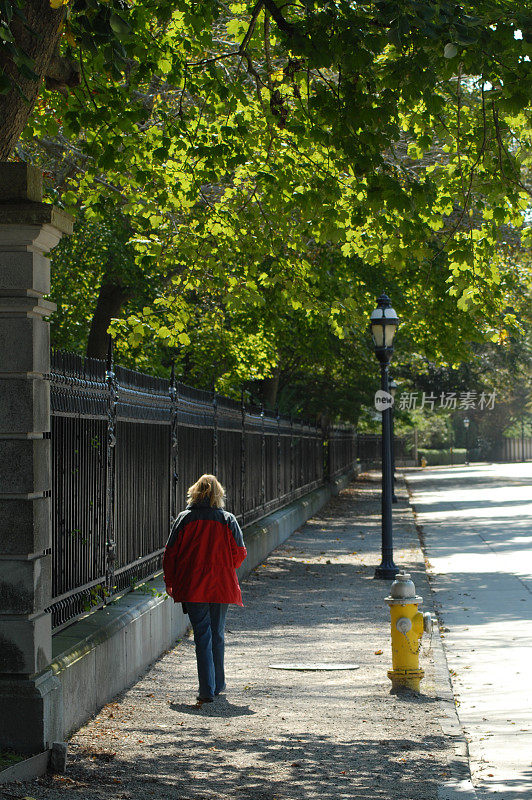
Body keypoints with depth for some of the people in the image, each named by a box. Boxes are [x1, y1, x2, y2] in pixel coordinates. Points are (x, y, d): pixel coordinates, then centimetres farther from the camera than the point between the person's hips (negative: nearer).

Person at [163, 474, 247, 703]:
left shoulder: (184, 519, -4)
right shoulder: (228, 520, -3)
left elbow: (170, 553, -1)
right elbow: (239, 554, 1)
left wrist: (169, 582, 11)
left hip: (192, 587, -1)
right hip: (221, 586, 1)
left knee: (202, 635, -2)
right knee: (217, 634, 15)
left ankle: (207, 689, -10)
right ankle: (218, 684, 26)